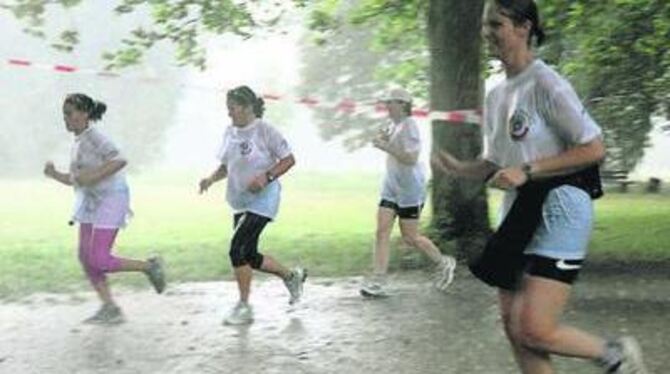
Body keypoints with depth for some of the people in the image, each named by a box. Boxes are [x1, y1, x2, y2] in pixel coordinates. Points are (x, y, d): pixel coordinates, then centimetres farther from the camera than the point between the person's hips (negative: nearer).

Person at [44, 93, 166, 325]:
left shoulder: (94, 137, -14)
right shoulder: (78, 142, 13)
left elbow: (120, 161, -28)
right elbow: (75, 179, 18)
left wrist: (94, 176, -28)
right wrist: (54, 174, 2)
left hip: (110, 200, -10)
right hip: (90, 202, 10)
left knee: (98, 260, -12)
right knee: (85, 257, 5)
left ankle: (150, 266, 6)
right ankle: (110, 310, 10)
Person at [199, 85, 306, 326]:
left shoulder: (264, 130, -12)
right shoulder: (230, 132, 8)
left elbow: (288, 160, -8)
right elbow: (226, 166, 19)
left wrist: (266, 177, -21)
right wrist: (212, 178, -1)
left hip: (261, 200, -8)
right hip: (240, 203, 8)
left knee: (237, 250, -14)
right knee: (249, 256, 11)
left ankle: (244, 307, 0)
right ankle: (292, 276, 35)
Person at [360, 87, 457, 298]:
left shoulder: (409, 126, -16)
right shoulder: (393, 125, 11)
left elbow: (411, 158, -25)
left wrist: (386, 147, -27)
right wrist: (382, 138, 5)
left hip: (410, 189, -8)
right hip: (391, 187, 8)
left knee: (410, 237, 0)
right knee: (382, 231, -3)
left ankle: (444, 263, 24)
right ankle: (377, 282, -4)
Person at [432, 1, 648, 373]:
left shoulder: (546, 84, -12)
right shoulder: (496, 96, 12)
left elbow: (593, 149, -15)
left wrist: (527, 171, -20)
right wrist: (459, 168, 0)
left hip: (557, 209, -8)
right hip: (518, 213, 8)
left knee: (534, 331, -13)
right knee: (512, 324, 7)